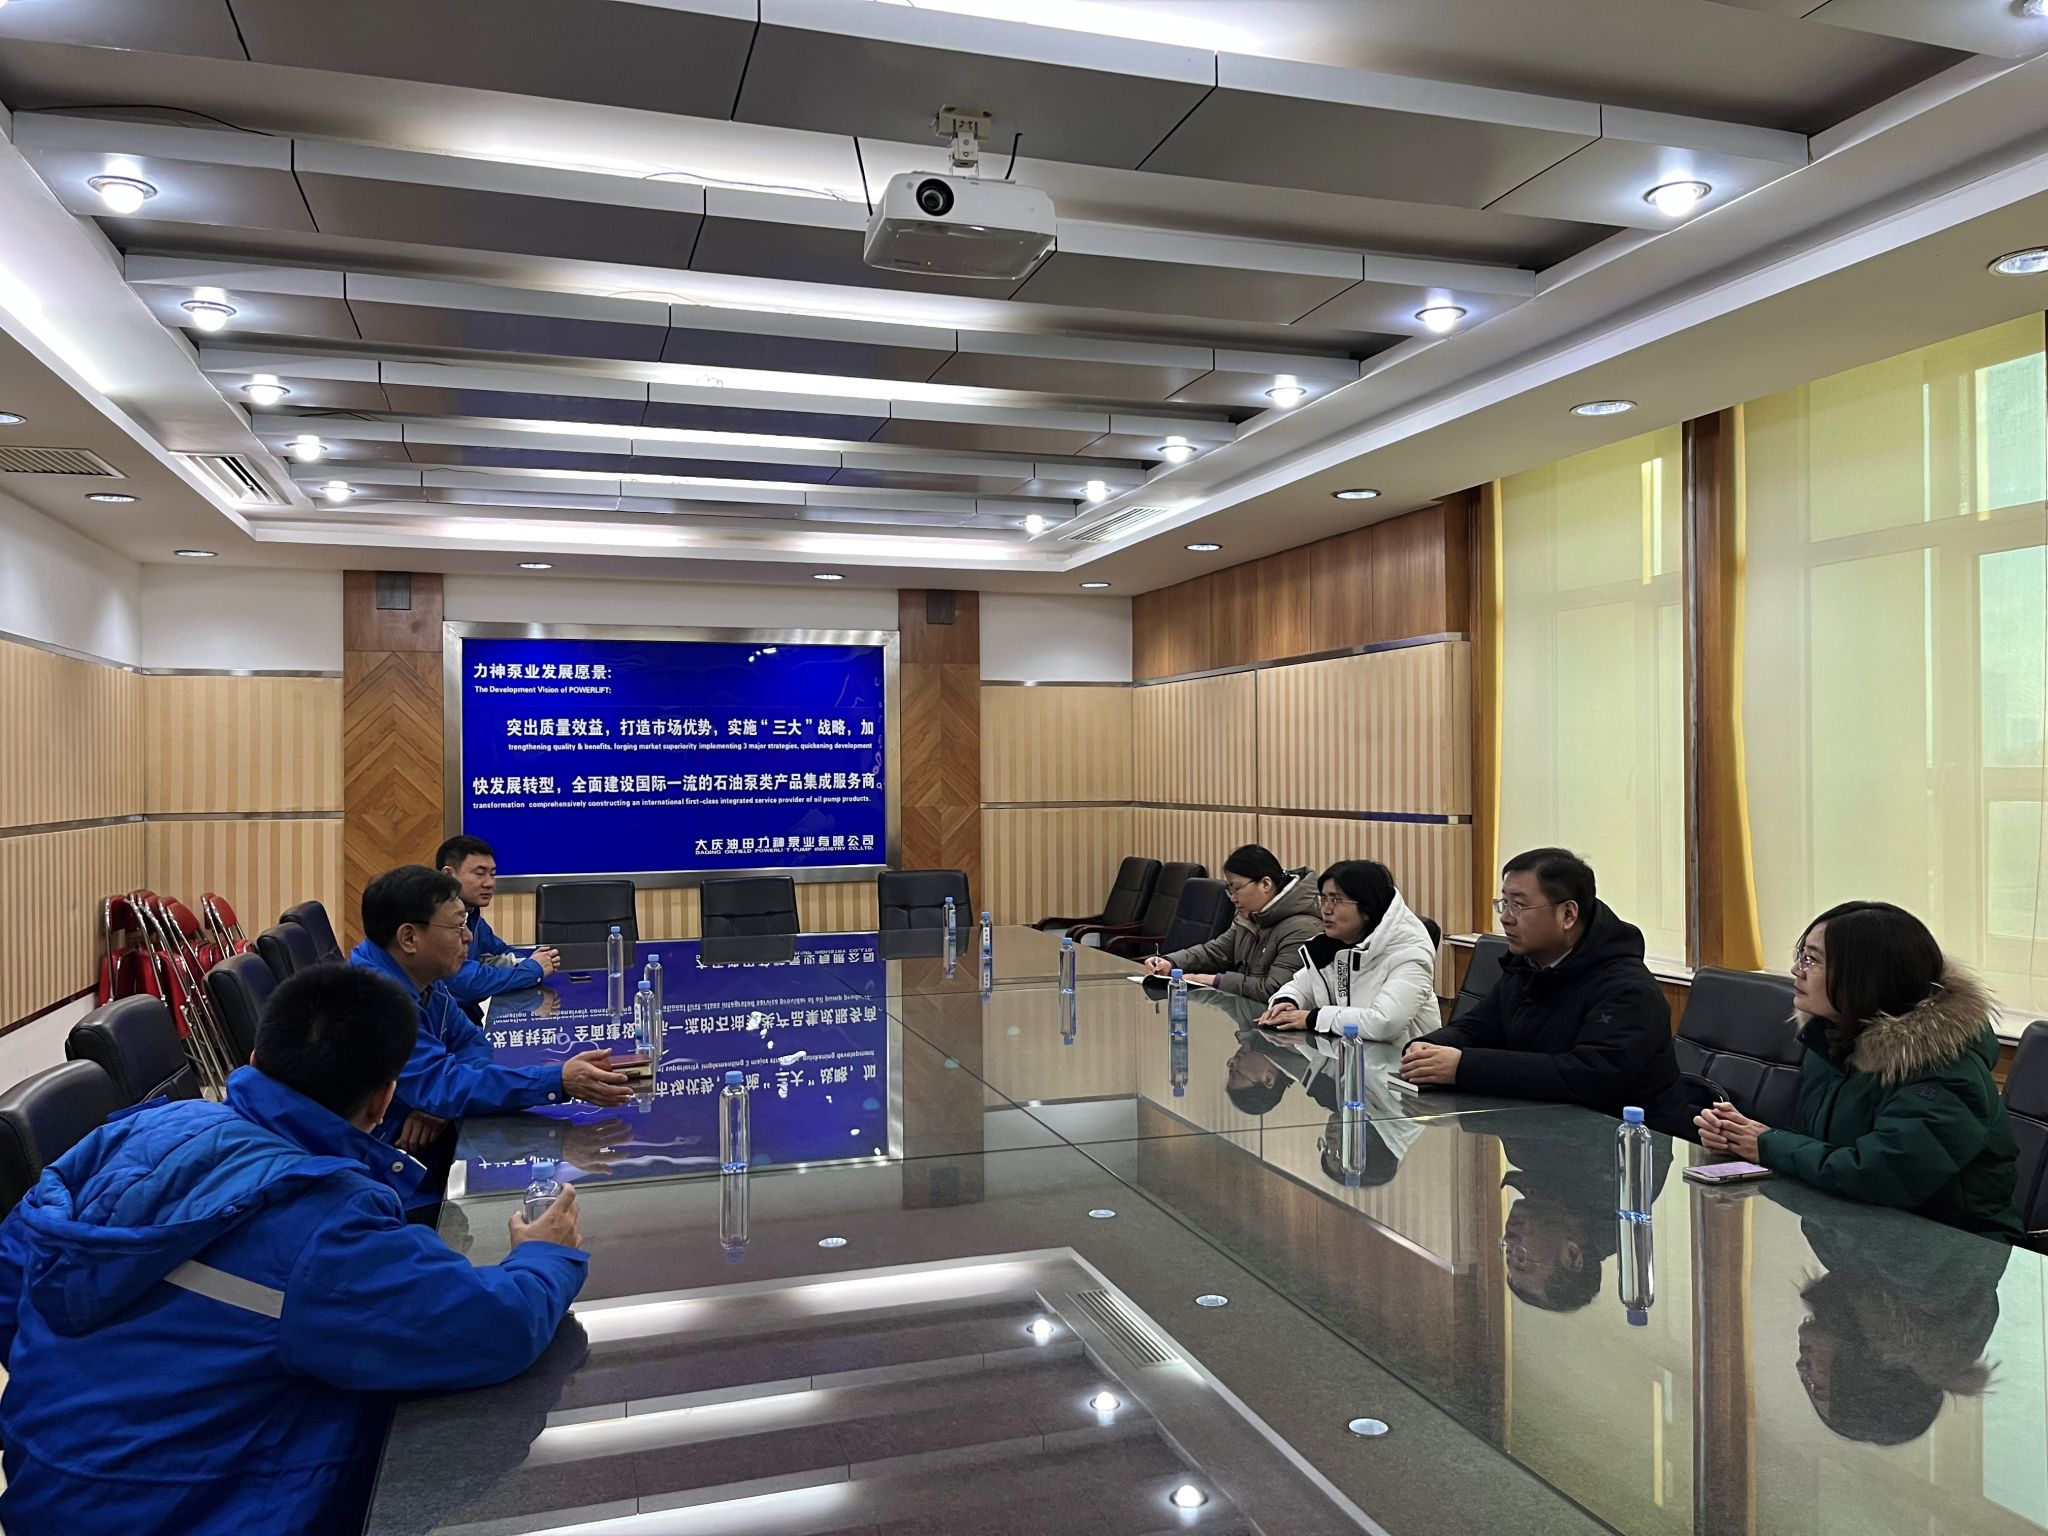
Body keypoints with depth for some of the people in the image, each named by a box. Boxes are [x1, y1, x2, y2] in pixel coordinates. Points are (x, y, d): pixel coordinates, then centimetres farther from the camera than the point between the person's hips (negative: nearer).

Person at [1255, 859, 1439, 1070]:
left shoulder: (1407, 950, -17)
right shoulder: (1328, 946, 5)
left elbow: (1385, 1023, -30)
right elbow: (1299, 987, 20)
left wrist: (1312, 1018, -21)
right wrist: (1285, 1004, -5)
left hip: (1399, 1063, -6)